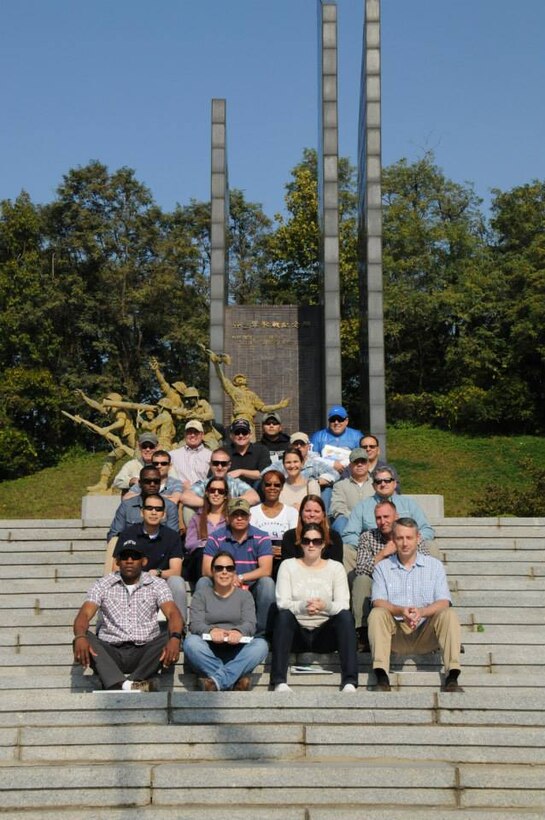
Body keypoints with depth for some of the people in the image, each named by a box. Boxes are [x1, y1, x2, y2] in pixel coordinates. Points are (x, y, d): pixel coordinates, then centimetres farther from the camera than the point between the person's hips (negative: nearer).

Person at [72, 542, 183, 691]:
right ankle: (127, 685, -50)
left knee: (169, 638, -27)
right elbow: (85, 614, -3)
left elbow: (173, 613, -5)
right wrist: (80, 637, -28)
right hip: (111, 652, 0)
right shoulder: (103, 585, 11)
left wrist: (175, 638, -29)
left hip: (144, 653, 0)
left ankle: (118, 686, -38)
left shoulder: (157, 584, 10)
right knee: (85, 640, -28)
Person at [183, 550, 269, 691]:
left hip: (236, 650, 1)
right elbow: (195, 624, -1)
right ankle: (236, 678, -37)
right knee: (191, 642, -32)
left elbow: (250, 624, 0)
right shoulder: (201, 594, 16)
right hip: (209, 651, 0)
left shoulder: (244, 595, 17)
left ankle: (216, 681, -40)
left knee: (261, 645, -29)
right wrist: (211, 630, -26)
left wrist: (238, 631, -26)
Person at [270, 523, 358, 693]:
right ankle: (279, 682, -37)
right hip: (296, 634, -1)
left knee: (346, 615, -27)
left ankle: (349, 682, -35)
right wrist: (303, 606, -27)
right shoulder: (288, 565, 9)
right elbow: (282, 603, -5)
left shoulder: (335, 567, 11)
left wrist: (326, 606, -26)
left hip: (325, 634, 1)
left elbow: (343, 605, -3)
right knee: (283, 614, -31)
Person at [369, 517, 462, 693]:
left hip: (425, 634, 0)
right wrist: (401, 611, -26)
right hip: (395, 633, 0)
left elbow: (443, 602, -3)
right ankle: (381, 678, -34)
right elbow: (378, 602, -5)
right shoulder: (382, 567, 9)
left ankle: (452, 677, -31)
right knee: (377, 613, -28)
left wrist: (421, 612, -24)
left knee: (449, 615, -26)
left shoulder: (434, 565, 10)